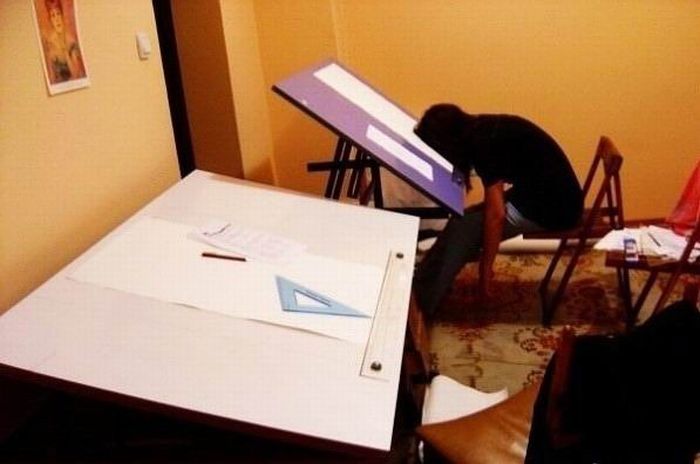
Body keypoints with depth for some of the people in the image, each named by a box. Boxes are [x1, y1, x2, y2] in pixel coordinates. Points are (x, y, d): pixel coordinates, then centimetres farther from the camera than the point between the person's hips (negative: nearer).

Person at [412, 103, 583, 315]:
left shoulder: (483, 143, -19)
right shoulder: (485, 129, 8)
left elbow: (496, 215, -21)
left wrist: (485, 269, -13)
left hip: (549, 208, -9)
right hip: (548, 197, 9)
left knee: (461, 227, -7)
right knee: (465, 219, 10)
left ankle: (419, 302, 1)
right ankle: (421, 285, 17)